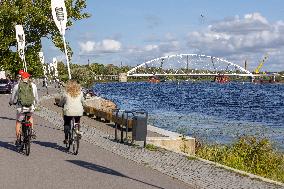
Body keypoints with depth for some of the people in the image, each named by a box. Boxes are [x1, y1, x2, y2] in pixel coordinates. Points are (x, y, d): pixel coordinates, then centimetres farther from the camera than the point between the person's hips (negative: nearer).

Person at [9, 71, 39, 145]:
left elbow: (13, 98, 9)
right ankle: (32, 130, 14)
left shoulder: (17, 86, 0)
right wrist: (35, 103, 36)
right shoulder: (33, 85, 3)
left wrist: (11, 102, 31)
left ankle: (17, 139, 17)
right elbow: (36, 97, 14)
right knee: (30, 117, 33)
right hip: (31, 107, 2)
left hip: (21, 107, -1)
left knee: (18, 122, 17)